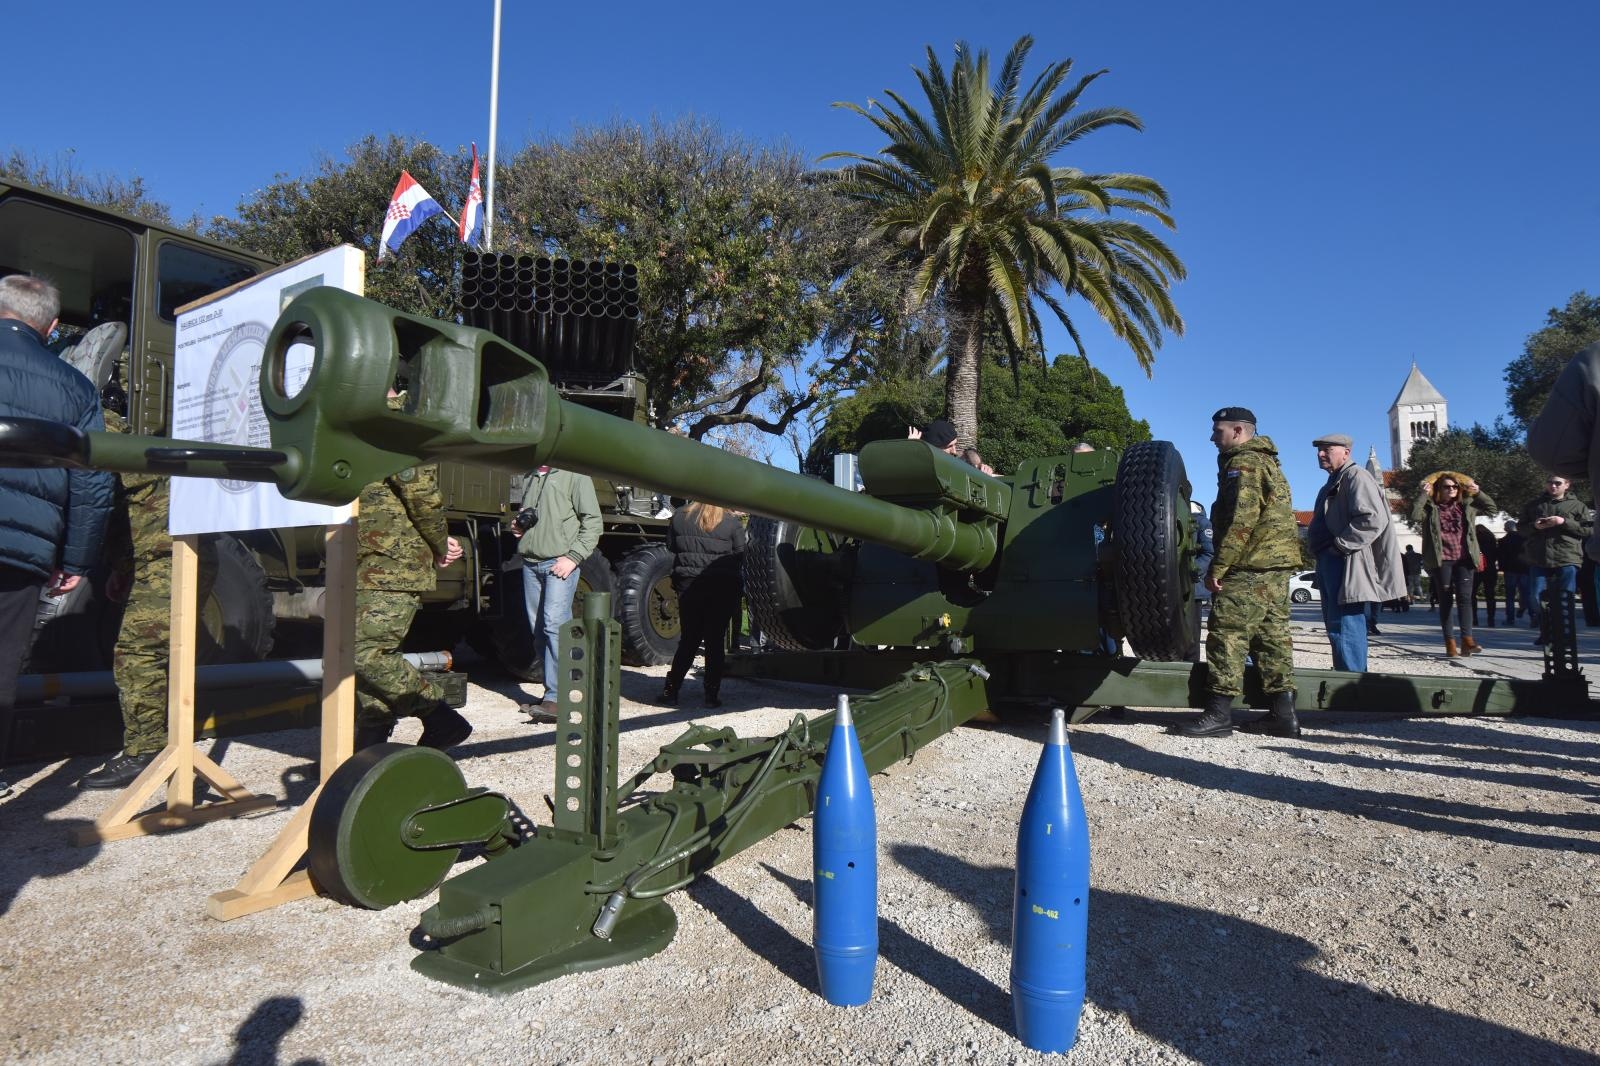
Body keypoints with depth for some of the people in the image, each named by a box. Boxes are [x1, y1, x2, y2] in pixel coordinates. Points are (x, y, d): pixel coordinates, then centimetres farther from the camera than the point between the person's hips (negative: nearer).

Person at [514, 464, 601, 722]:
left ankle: (556, 699, -18)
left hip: (560, 563, -7)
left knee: (555, 623, -16)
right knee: (539, 628, 7)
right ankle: (554, 692, 16)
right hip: (530, 563, 7)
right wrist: (518, 526, 12)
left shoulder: (574, 475, -1)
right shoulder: (532, 478, 21)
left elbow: (593, 521, -7)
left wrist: (573, 557, -15)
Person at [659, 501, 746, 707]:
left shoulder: (679, 517, 2)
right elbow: (740, 557, -4)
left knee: (688, 639, 14)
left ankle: (670, 690, 13)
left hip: (688, 586, 3)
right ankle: (712, 694, 6)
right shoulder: (732, 522, -7)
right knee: (715, 641, 6)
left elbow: (670, 546, 10)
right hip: (721, 589, -3)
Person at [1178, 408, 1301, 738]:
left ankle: (1219, 713, -9)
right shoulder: (1265, 461, 24)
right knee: (1272, 634, 10)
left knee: (1228, 633, -9)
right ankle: (1283, 712, 12)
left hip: (1251, 565, -10)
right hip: (1277, 562, 10)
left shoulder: (1243, 463, -9)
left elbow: (1241, 520, -20)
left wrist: (1217, 567, -19)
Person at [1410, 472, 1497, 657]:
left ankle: (1467, 639, -15)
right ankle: (1450, 643, 3)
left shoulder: (1466, 506, 14)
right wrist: (1423, 494, -12)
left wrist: (1478, 492, 10)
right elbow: (1415, 516, -15)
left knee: (1464, 597, -9)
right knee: (1446, 600, 2)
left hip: (1464, 559, 2)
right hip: (1441, 560, -2)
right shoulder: (1430, 508, 3)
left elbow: (1492, 508, 20)